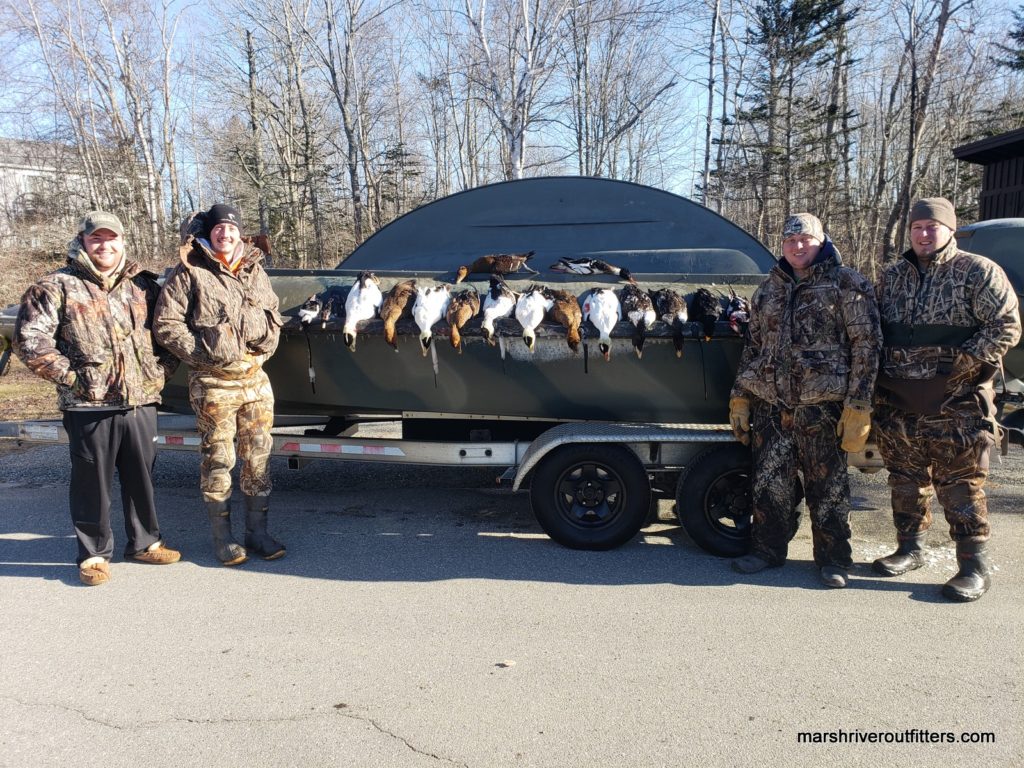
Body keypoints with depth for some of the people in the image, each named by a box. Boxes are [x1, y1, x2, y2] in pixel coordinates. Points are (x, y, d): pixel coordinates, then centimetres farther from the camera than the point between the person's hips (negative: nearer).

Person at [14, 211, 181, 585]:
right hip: (89, 405, -3)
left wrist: (163, 368, 6)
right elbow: (28, 337, -5)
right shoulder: (59, 286, 0)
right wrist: (68, 374, -9)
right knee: (92, 482, 5)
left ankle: (144, 542, 28)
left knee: (141, 477, 13)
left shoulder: (143, 285, 12)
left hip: (142, 401, 4)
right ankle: (94, 553, 19)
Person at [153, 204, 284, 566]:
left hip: (256, 379, 5)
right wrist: (202, 354, -10)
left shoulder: (255, 271, 12)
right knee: (218, 460, 4)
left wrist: (264, 348, 7)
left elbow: (273, 315, 23)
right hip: (214, 384, -5)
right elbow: (165, 325, -6)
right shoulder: (189, 273, -3)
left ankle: (257, 530, 20)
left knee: (258, 457, 8)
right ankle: (222, 536, 16)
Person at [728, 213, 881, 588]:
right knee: (770, 482, 10)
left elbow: (865, 346, -6)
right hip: (769, 403, 4)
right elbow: (752, 345, 18)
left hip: (821, 406, -4)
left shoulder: (847, 284, -1)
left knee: (827, 486, 5)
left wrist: (858, 407, -12)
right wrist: (739, 398, 12)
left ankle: (833, 559, 20)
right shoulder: (768, 288, 14)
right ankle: (768, 549, 25)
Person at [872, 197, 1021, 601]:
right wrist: (879, 377, 8)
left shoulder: (978, 272, -3)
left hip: (955, 404, -5)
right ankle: (909, 549, 28)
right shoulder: (892, 276, 13)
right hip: (898, 401, 5)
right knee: (905, 478, 14)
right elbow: (874, 330, 20)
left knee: (960, 484, -2)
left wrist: (962, 362, -16)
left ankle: (974, 566, 8)